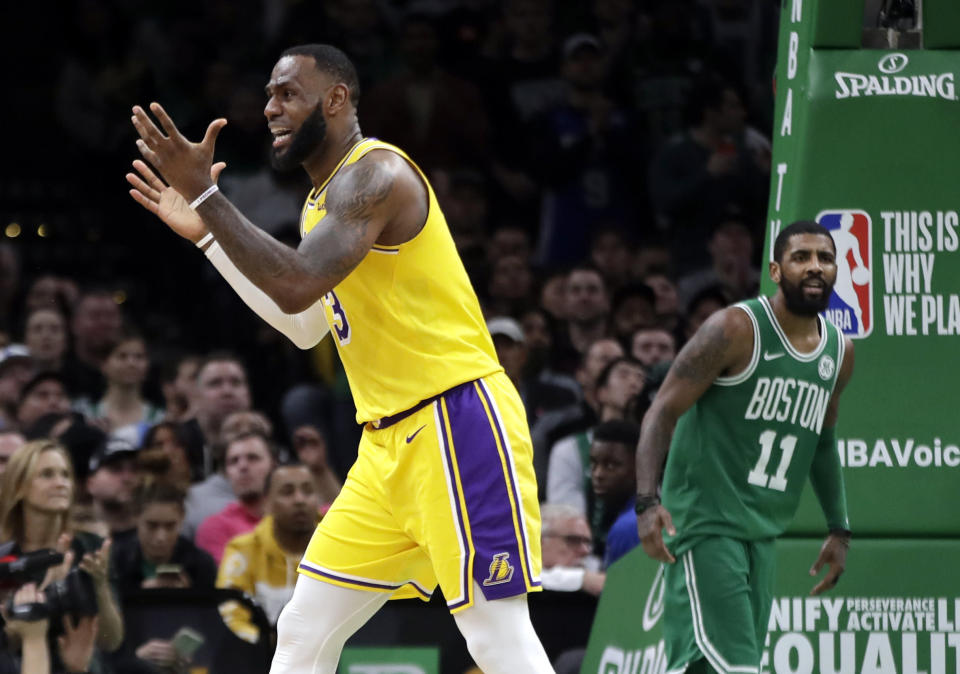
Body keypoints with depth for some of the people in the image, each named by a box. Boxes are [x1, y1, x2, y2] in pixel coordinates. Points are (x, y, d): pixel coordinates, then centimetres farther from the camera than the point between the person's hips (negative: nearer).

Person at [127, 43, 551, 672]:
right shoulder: (324, 196, 17)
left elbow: (297, 286, -27)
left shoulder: (375, 173, -14)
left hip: (457, 420, -10)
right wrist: (203, 233, 22)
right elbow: (304, 324, 27)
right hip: (391, 438, 10)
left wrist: (205, 195, -22)